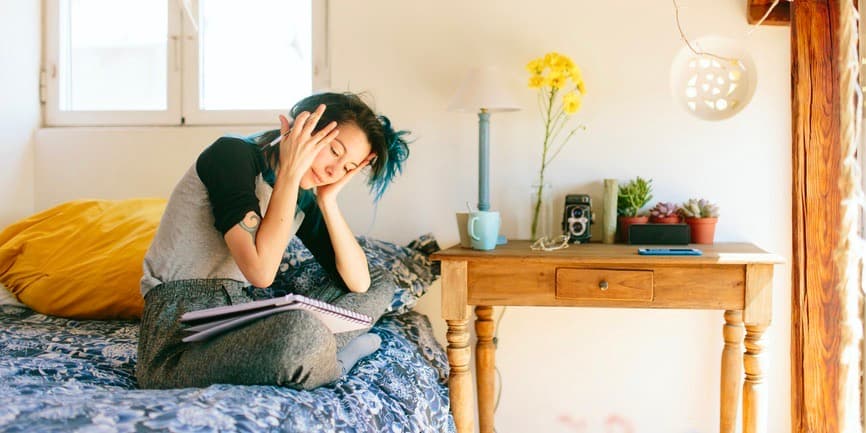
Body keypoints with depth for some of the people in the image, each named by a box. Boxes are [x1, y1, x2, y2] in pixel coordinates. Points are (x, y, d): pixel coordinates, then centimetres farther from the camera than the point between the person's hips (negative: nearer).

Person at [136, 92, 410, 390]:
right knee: (301, 330, -39)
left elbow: (359, 282, 5)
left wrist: (328, 200, 0)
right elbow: (260, 271, -24)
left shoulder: (302, 201, 11)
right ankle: (334, 361, -6)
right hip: (180, 337, -8)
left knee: (380, 285, 8)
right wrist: (290, 172, -15)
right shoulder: (232, 154, -11)